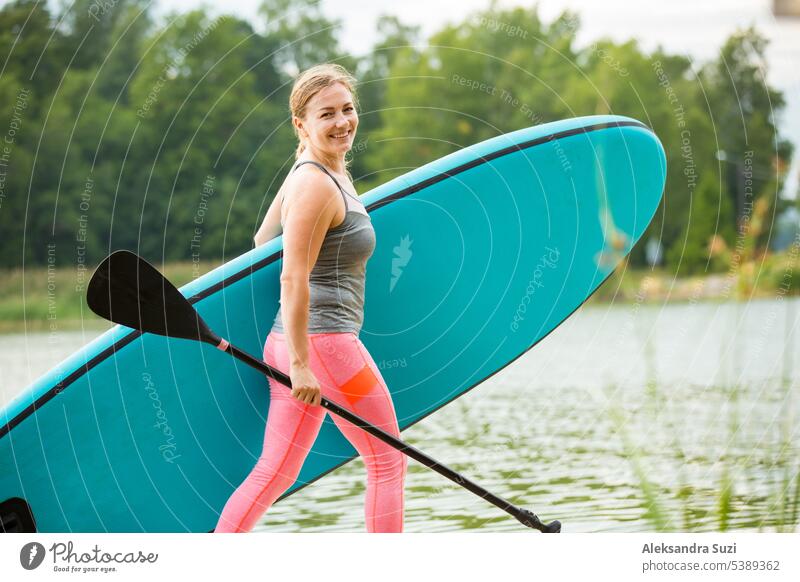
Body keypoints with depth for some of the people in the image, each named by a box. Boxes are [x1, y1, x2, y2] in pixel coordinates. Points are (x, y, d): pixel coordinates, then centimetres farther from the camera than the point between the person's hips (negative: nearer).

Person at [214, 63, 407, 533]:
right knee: (388, 462, 4)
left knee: (275, 472, 8)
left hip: (293, 346, 9)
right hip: (326, 341, -9)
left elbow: (261, 241, 26)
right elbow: (293, 278, -21)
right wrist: (301, 365, -24)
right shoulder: (316, 185, -15)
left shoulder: (331, 170, 14)